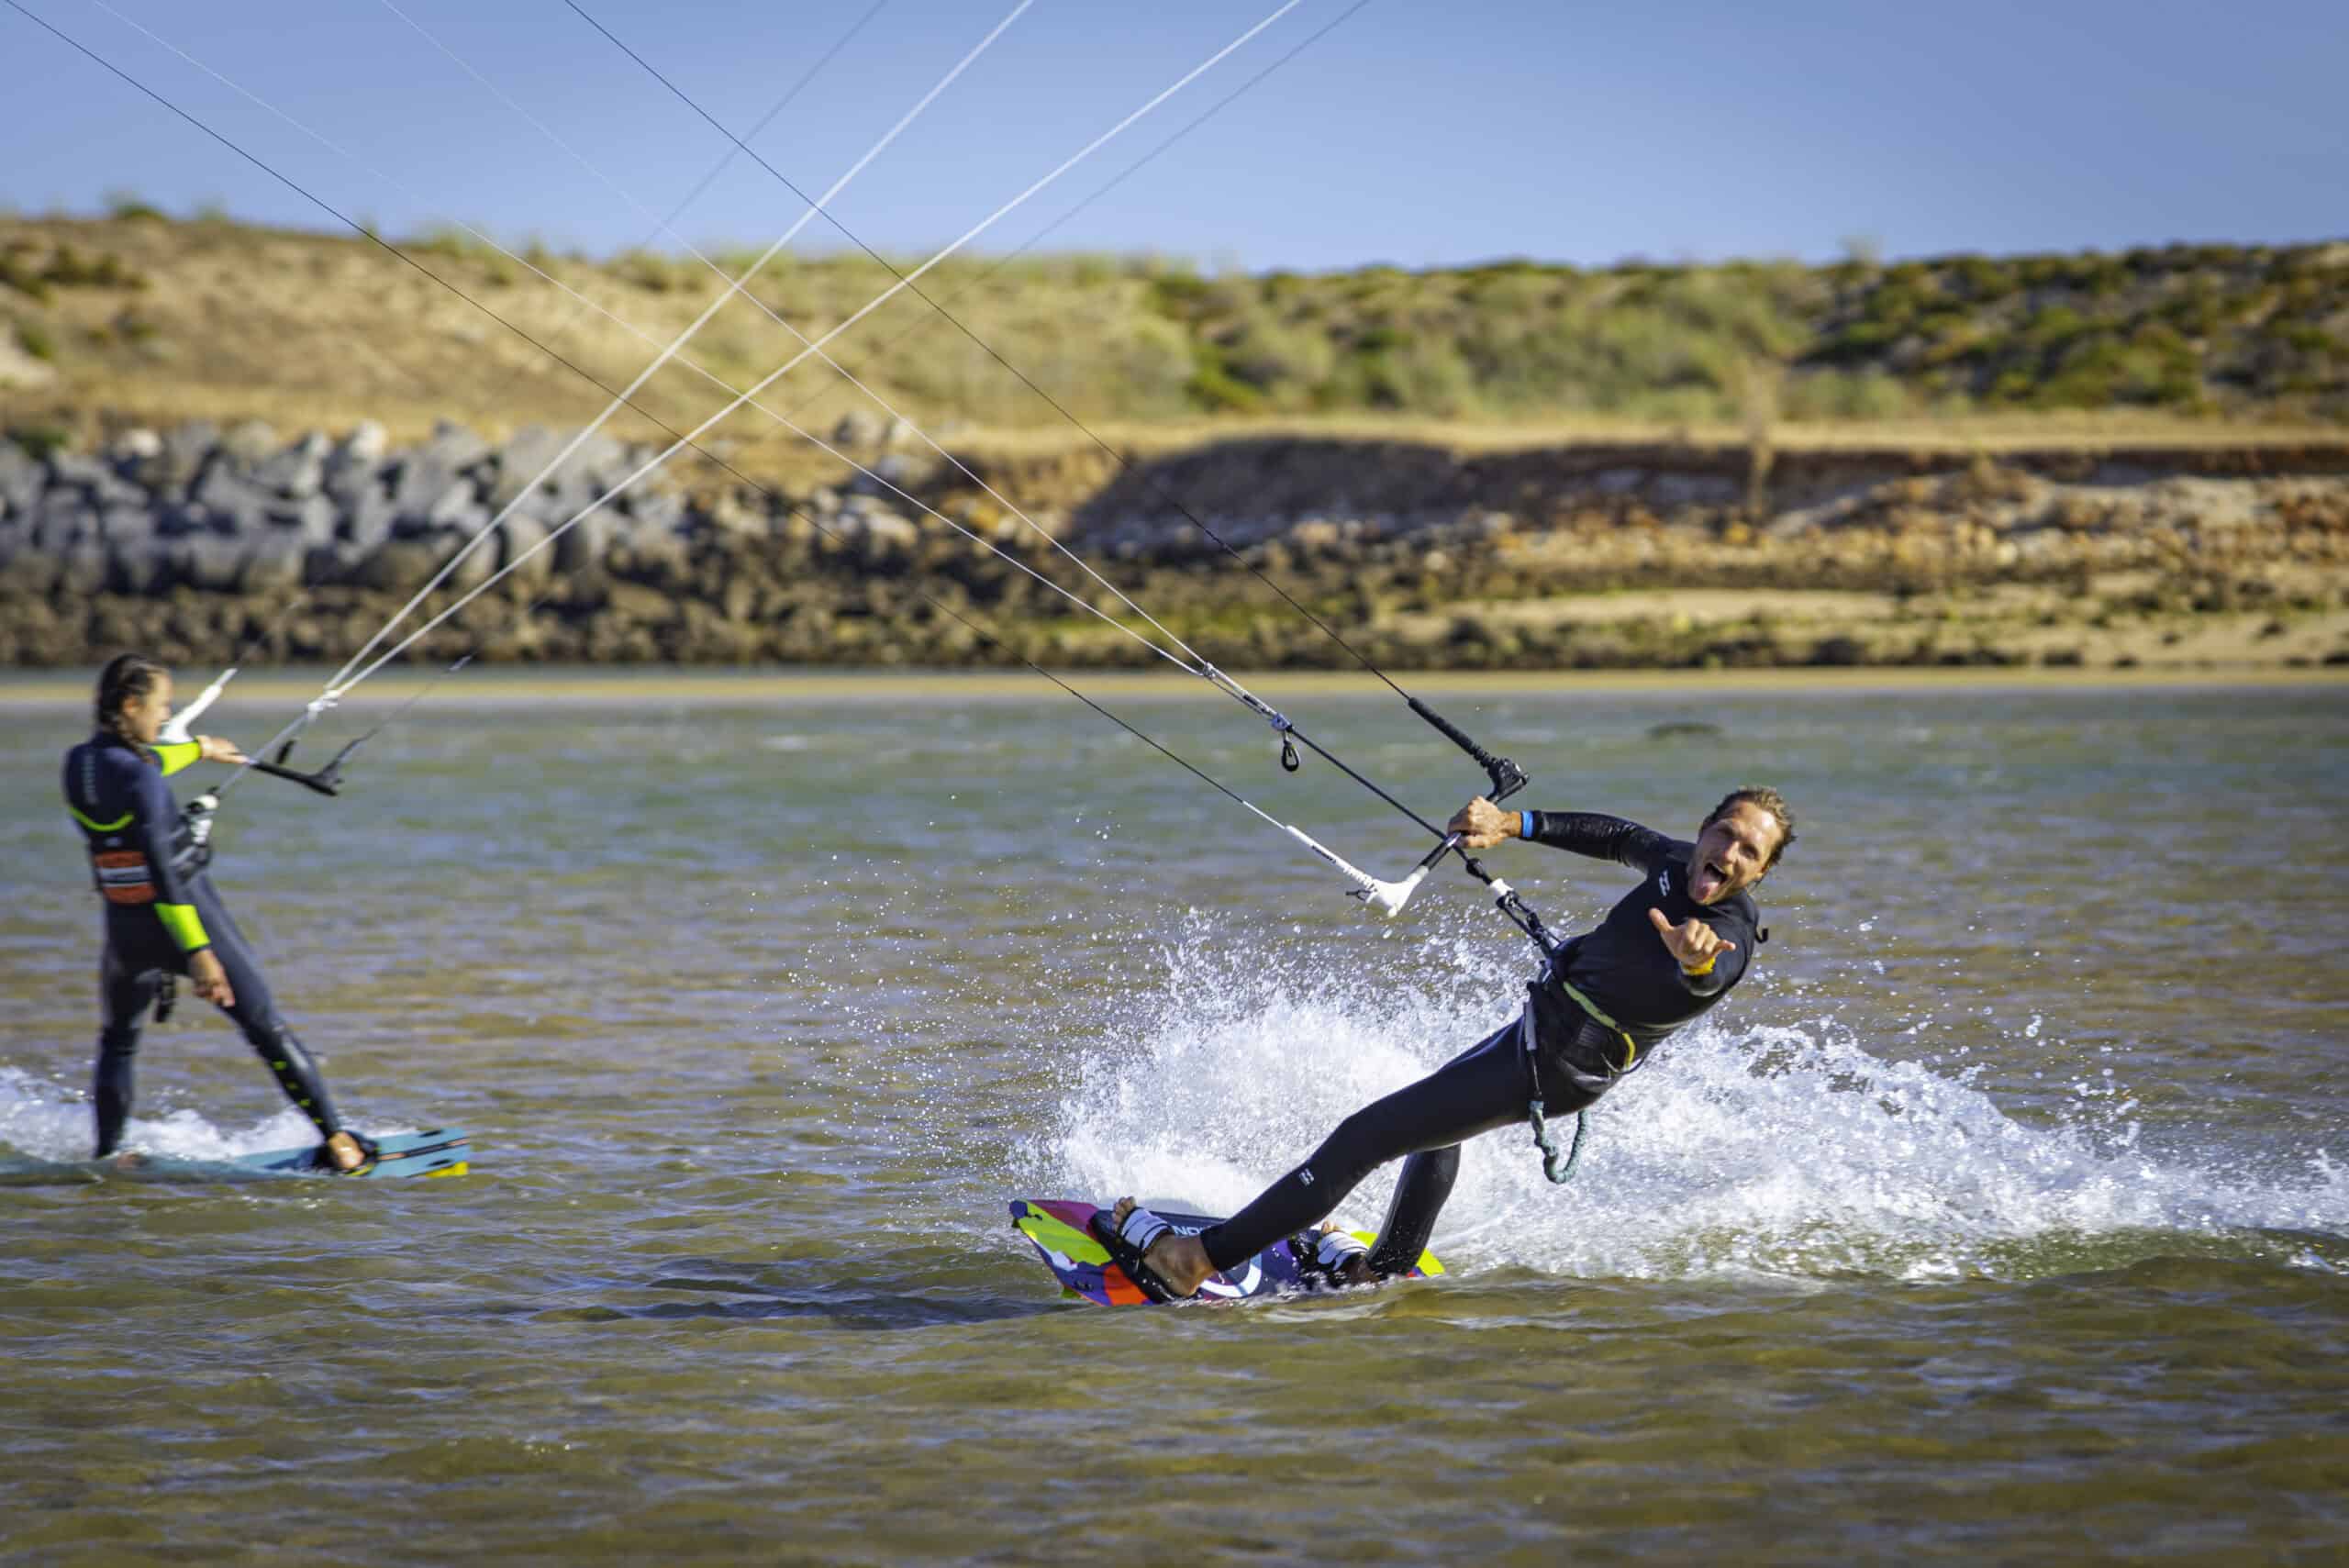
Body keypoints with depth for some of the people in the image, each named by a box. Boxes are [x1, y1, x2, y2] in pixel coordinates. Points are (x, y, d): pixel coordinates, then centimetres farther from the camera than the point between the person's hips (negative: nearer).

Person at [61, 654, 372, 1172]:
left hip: (126, 930, 7)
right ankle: (334, 1137, -1)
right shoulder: (139, 779, -21)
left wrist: (198, 750, 42)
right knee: (268, 1032, -1)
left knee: (117, 1042, 27)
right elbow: (161, 868, -29)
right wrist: (198, 952, -34)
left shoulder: (78, 764, 2)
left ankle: (107, 1155, 29)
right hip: (187, 915, -7)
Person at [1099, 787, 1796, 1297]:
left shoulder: (1732, 939, -28)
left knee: (1364, 1137, -8)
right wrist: (1510, 824, 3)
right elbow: (1618, 837, 13)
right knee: (1435, 1116, 35)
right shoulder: (1681, 863, -6)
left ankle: (1196, 1261, -4)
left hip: (1551, 1068, -9)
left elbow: (1705, 976, -51)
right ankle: (1388, 1267, 54)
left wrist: (1695, 960, -75)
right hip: (1540, 1024, 9)